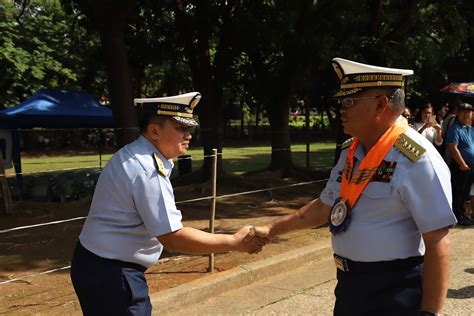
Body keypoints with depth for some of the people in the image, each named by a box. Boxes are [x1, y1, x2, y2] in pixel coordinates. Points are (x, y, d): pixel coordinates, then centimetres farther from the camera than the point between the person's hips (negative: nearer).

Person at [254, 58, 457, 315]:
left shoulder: (416, 159, -20)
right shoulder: (350, 152, 5)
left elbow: (438, 242, -21)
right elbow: (325, 207, 16)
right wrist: (272, 229, 13)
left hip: (393, 290, -7)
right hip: (349, 283, 8)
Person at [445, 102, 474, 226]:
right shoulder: (455, 129, -12)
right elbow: (453, 148, -20)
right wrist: (462, 164, -20)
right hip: (460, 166, -8)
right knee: (458, 192, -1)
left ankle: (461, 214, 25)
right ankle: (458, 217, 6)